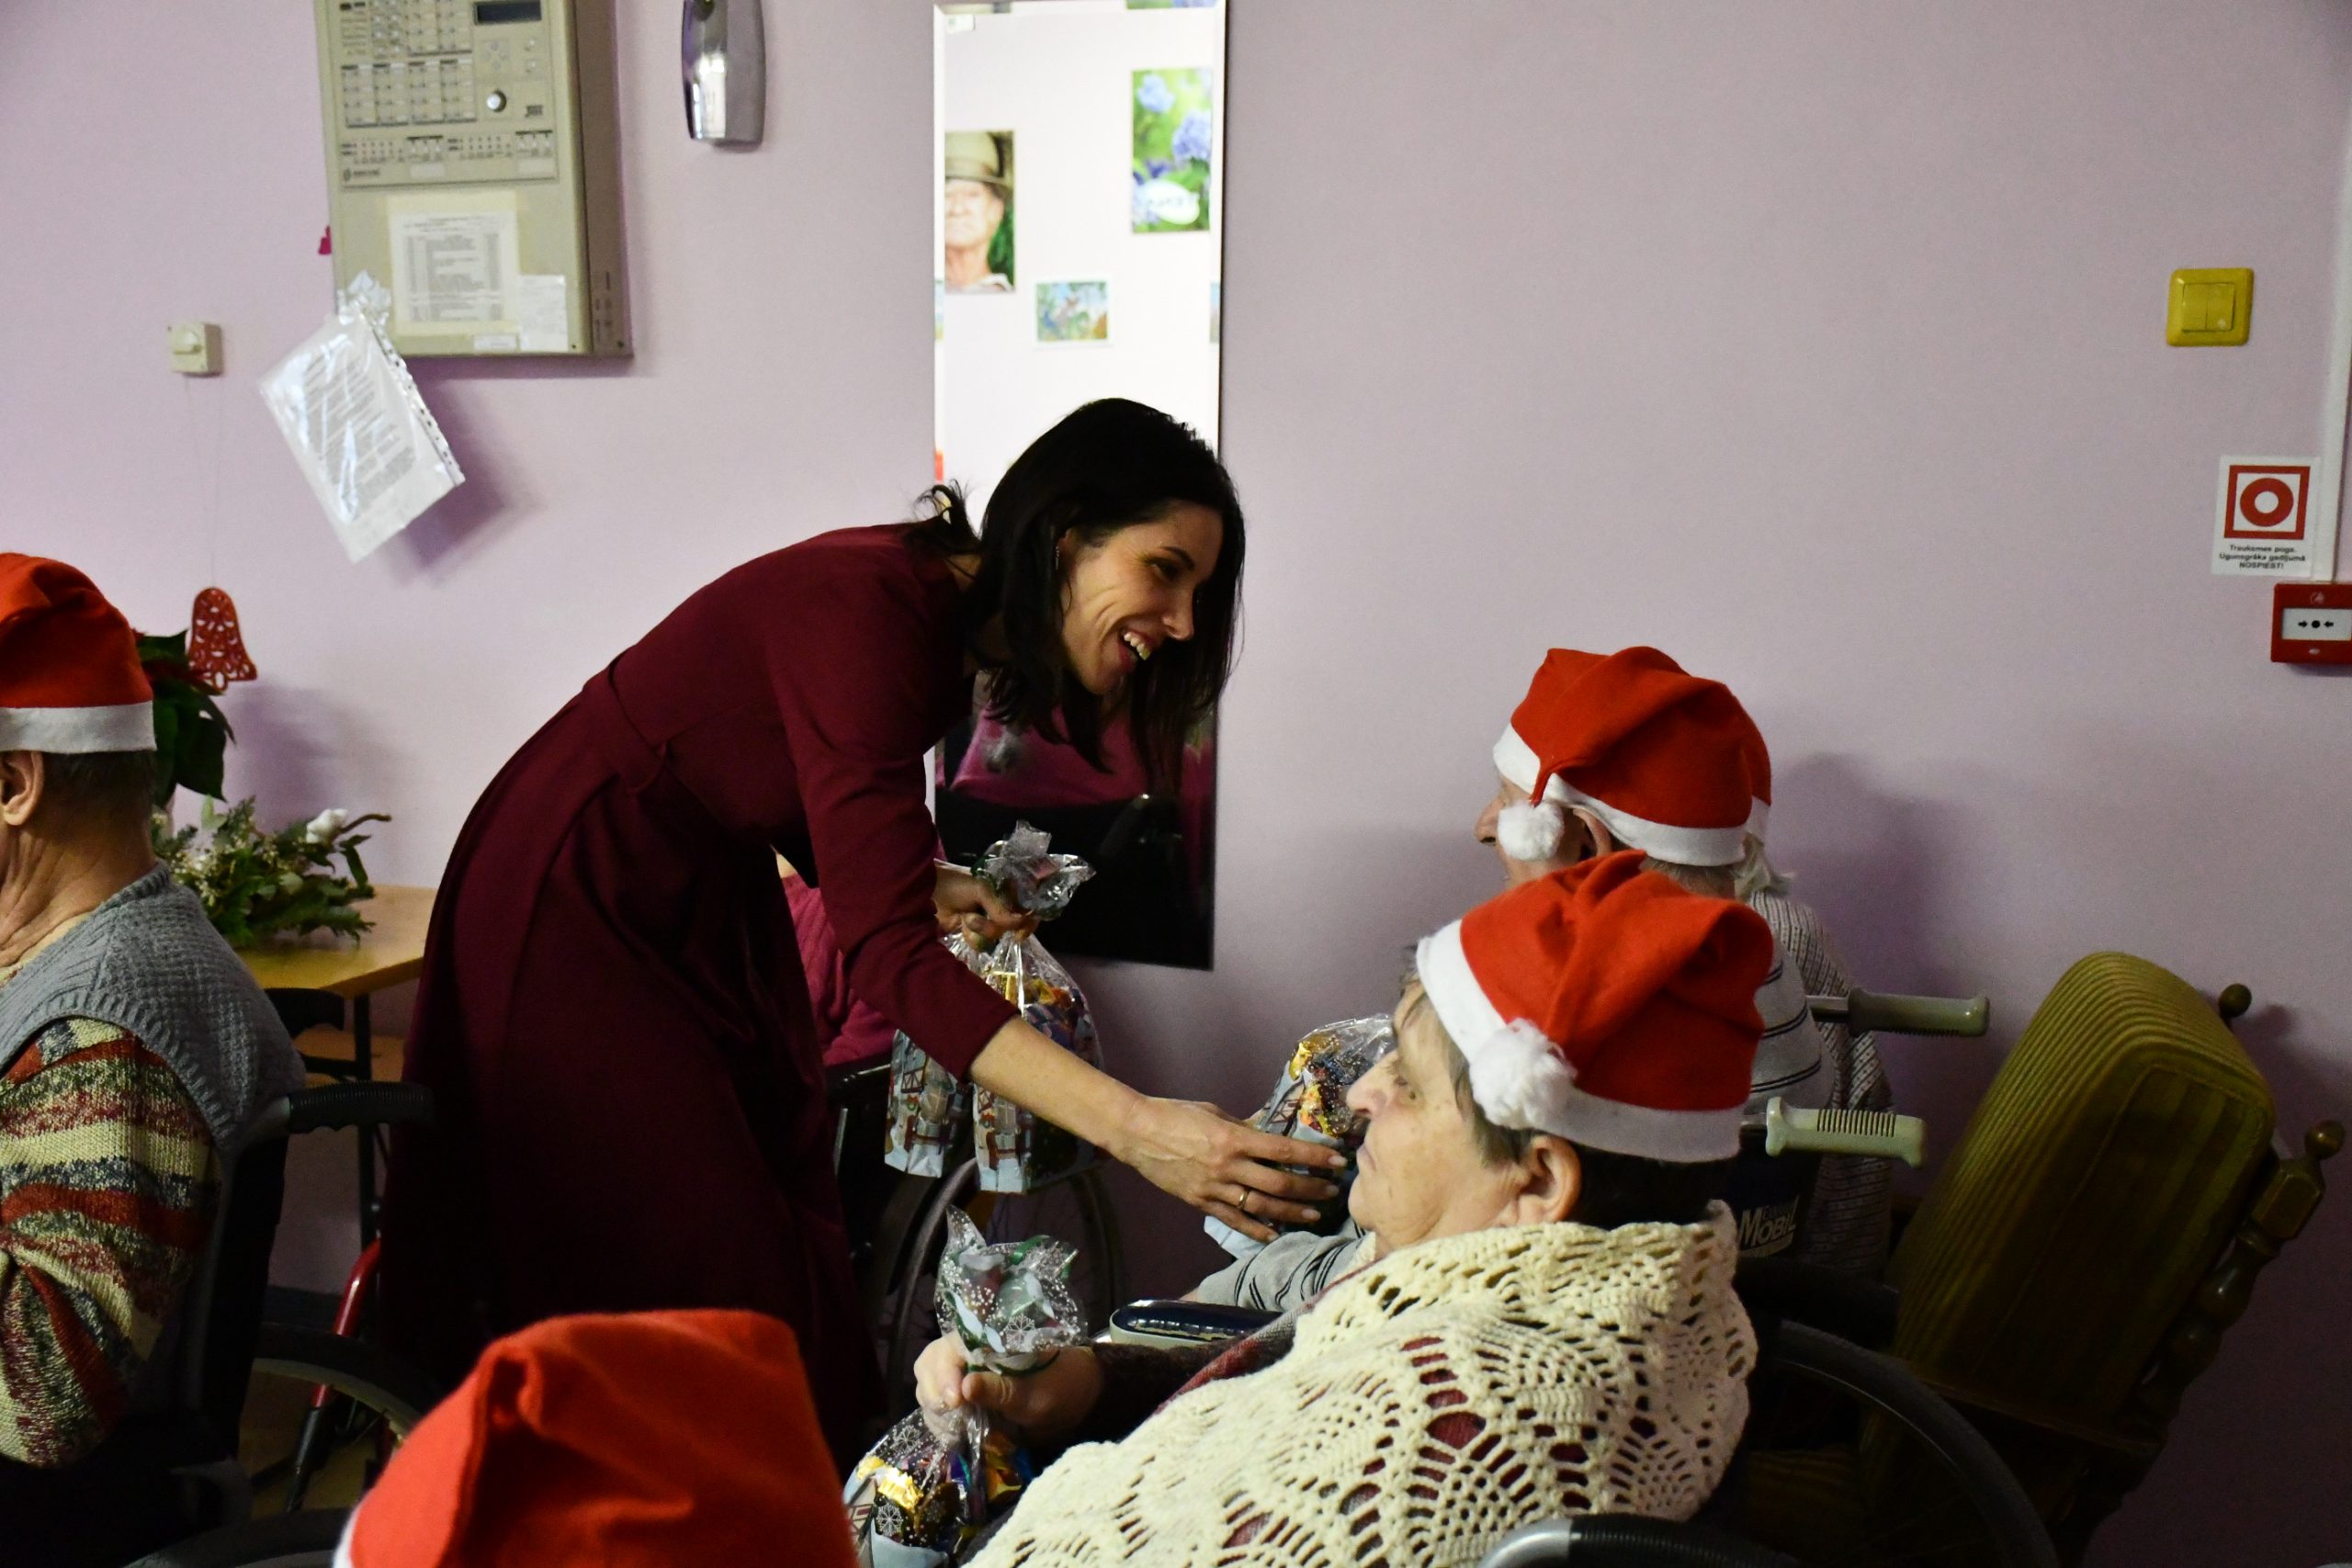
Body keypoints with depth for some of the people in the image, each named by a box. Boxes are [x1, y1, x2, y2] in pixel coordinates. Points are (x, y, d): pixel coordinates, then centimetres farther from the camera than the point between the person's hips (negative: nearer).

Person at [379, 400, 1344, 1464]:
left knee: (790, 1242, 7)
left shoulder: (952, 619, -3)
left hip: (713, 901, 8)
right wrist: (1133, 1127, -44)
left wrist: (935, 886, -8)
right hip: (578, 909, -8)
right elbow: (889, 954, -37)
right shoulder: (867, 609, -31)